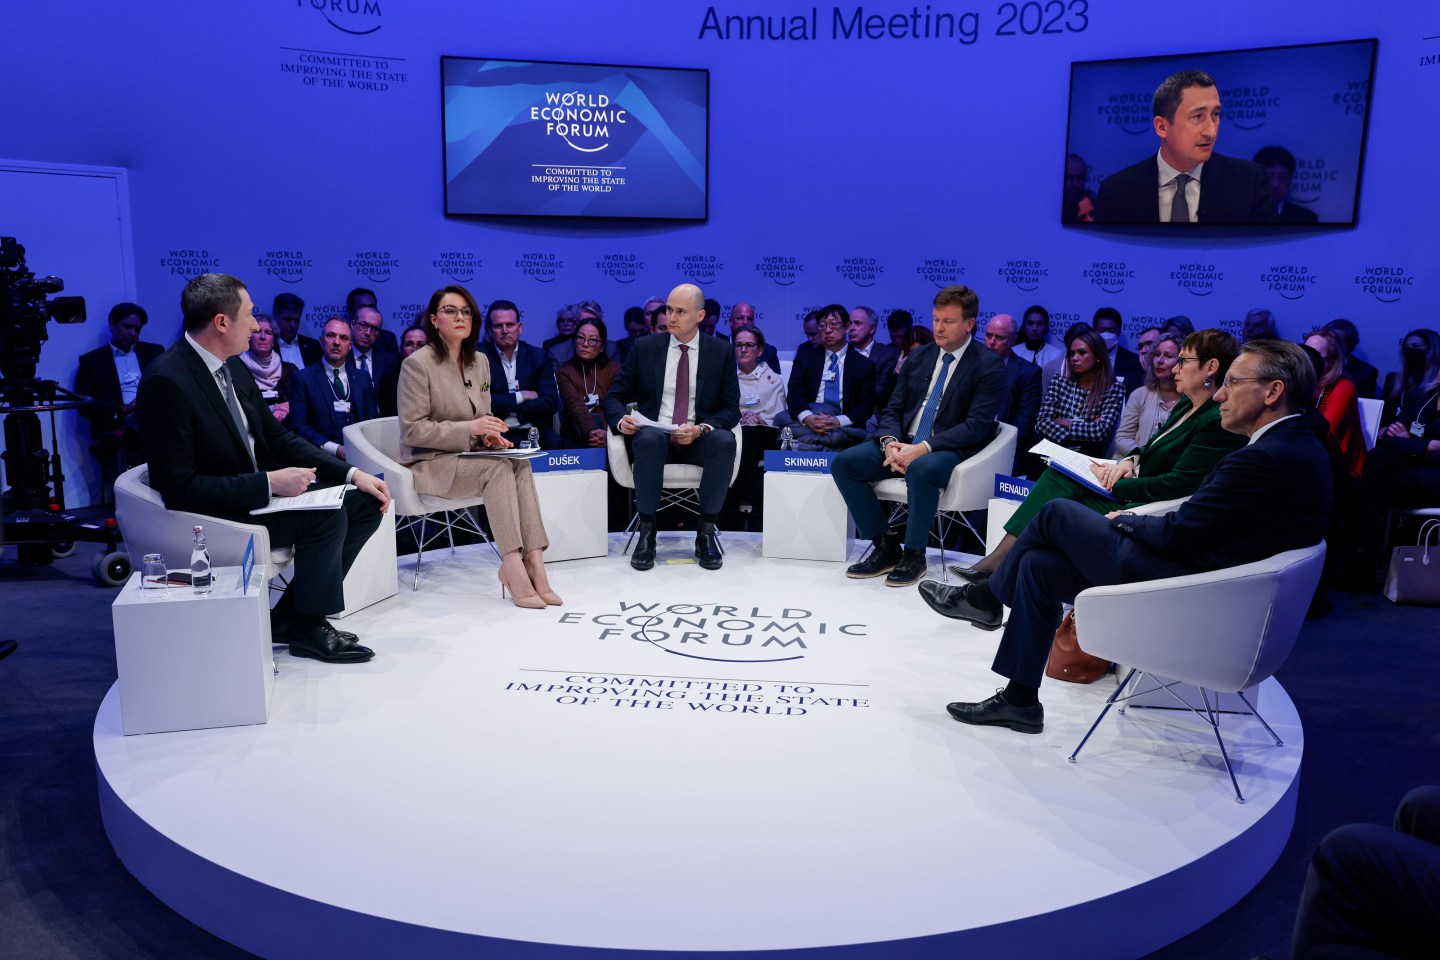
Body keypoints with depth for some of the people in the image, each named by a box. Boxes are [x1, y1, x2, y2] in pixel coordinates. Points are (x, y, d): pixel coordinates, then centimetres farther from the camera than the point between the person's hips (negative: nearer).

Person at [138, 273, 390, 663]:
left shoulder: (233, 367, 4)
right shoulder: (166, 382, -22)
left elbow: (276, 436, 10)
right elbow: (179, 488, -24)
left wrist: (351, 473, -2)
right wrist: (269, 482, -25)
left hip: (258, 494, 9)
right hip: (209, 515, -9)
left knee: (364, 503, 0)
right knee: (325, 514, -26)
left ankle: (287, 617, 3)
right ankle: (306, 627, -4)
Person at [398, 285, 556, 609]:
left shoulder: (480, 361, 11)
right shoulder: (417, 363, -9)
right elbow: (412, 431, -13)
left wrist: (490, 434, -6)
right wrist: (469, 428, -23)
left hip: (469, 457, 6)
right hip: (430, 464, -6)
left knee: (520, 464, -26)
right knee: (499, 467, -31)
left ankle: (533, 562, -33)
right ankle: (514, 569, -35)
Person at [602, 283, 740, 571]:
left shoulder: (721, 352, 5)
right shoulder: (645, 348, 7)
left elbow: (731, 409, 1)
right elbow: (614, 396, 9)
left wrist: (701, 429, -20)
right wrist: (621, 419, -15)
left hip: (699, 439, 0)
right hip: (654, 436, 0)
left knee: (725, 441, -34)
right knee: (649, 438, -37)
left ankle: (706, 532, -21)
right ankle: (645, 532, -24)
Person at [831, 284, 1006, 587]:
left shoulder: (989, 366, -5)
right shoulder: (918, 356, 13)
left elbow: (976, 426, -14)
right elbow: (893, 409, 12)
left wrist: (923, 448, -24)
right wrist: (889, 442, -11)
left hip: (950, 450, -6)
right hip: (903, 444, 6)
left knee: (921, 469, -39)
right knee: (843, 463, -15)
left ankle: (913, 554, -19)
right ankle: (884, 546, -7)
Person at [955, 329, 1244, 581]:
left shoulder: (1219, 422, -19)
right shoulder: (1186, 403, 11)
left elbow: (1177, 485, -23)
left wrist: (1114, 485, -16)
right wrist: (1130, 460, -2)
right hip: (1136, 483, 9)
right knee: (1057, 476, -9)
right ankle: (1000, 557, -15)